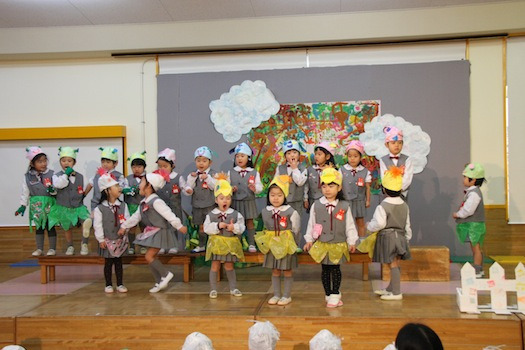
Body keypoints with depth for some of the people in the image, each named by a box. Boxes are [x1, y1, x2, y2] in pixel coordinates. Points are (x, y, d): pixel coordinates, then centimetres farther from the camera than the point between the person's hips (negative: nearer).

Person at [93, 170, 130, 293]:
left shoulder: (122, 205, 1)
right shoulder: (99, 208, -10)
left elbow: (127, 219, 2)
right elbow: (97, 225, -8)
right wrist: (101, 240, -8)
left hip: (120, 240, 3)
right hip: (107, 241, -3)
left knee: (118, 262, 10)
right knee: (108, 263, 7)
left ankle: (120, 284, 18)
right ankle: (108, 285, 20)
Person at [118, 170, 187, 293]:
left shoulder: (156, 201, -21)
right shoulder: (144, 202, 9)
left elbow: (168, 214, -24)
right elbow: (136, 216, 18)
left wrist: (179, 226, -26)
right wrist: (124, 226, 22)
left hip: (160, 232, -9)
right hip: (152, 232, 9)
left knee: (149, 256, -13)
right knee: (151, 257, 11)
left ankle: (166, 274, 4)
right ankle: (160, 282, 21)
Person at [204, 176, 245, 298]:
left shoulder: (236, 214, -1)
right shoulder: (211, 215, -3)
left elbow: (241, 227, -4)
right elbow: (206, 228, -7)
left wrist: (234, 227, -23)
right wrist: (217, 226, -20)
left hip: (230, 244, 1)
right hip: (216, 243, -1)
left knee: (229, 266, 11)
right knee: (215, 265, 4)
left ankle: (233, 288, 24)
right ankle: (213, 289, 15)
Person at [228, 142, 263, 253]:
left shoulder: (254, 173, 1)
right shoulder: (231, 173, 3)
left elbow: (260, 187, -1)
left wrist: (255, 188, -22)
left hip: (249, 202, 0)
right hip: (235, 201, 0)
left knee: (250, 222, 6)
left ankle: (251, 244, 14)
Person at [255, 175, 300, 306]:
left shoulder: (291, 212, -13)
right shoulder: (265, 212, -1)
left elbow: (296, 230, -2)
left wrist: (287, 240, 1)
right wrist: (269, 240, 9)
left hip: (287, 245, -4)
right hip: (271, 245, 4)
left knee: (287, 271, 7)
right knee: (275, 271, 12)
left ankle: (287, 295, 18)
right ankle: (276, 295, 23)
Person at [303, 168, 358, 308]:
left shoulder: (344, 206, -3)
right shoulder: (316, 205, -1)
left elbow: (349, 225, 2)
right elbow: (311, 224, 5)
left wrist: (351, 241, 1)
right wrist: (309, 240, 5)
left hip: (338, 245, -1)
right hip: (321, 245, 1)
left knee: (336, 269, 4)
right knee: (325, 270, 9)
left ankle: (335, 294, 16)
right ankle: (328, 294, 21)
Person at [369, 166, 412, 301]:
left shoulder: (382, 206, -16)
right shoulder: (404, 205, 8)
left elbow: (379, 224, -22)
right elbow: (407, 224, 13)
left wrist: (369, 226, -3)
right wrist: (407, 238, 22)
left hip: (387, 237, -7)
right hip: (400, 237, 7)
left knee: (393, 264, -3)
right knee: (395, 264, 14)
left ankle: (396, 293, 2)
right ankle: (391, 288, 27)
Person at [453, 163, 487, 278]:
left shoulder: (474, 193, -19)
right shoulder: (471, 191, 14)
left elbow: (468, 210, -25)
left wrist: (457, 215, -11)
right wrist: (459, 214, 7)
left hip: (475, 225, -10)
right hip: (472, 225, 10)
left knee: (476, 248, -3)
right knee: (475, 248, 16)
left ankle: (477, 272, 3)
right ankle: (480, 270, 25)